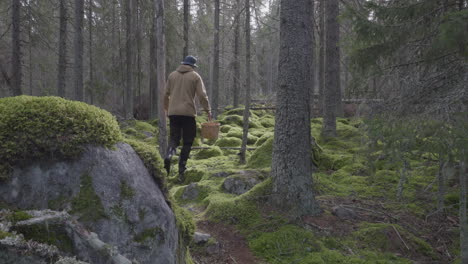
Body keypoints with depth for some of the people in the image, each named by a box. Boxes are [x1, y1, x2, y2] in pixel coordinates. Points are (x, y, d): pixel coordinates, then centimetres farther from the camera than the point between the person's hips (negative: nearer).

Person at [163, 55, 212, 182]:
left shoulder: (172, 75, 12)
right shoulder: (195, 76, 2)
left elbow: (166, 94, 15)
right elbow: (202, 96, -5)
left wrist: (166, 109, 26)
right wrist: (208, 111, 1)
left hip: (173, 113, 3)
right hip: (188, 113, -3)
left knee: (174, 138, 9)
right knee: (187, 141, 6)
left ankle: (169, 155, -22)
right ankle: (182, 169, 2)